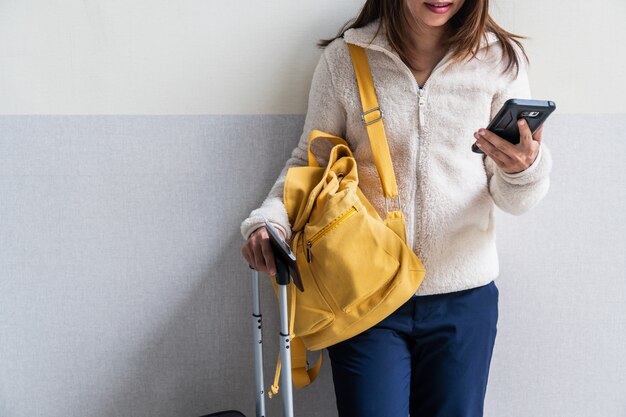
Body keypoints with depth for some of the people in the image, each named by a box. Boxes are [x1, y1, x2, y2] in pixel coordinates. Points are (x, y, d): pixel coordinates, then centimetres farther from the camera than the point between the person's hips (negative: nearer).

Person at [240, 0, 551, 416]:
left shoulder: (501, 58, -2)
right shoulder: (344, 58, -5)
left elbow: (513, 200, -1)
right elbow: (310, 160, 4)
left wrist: (525, 168, -23)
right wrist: (268, 219, -13)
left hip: (464, 298, 1)